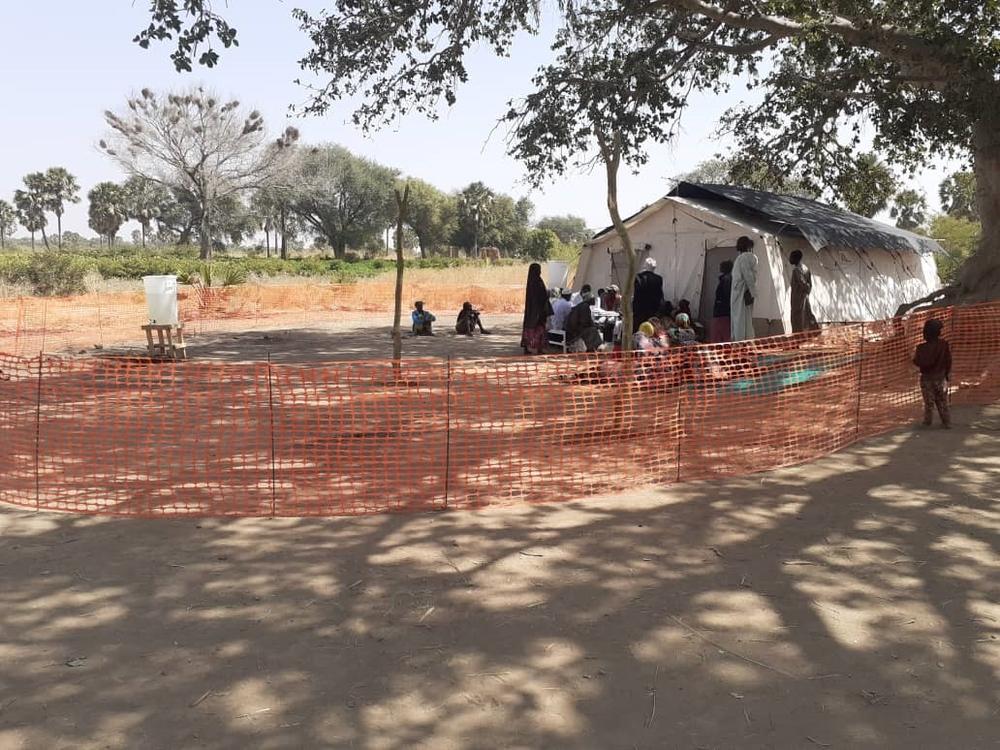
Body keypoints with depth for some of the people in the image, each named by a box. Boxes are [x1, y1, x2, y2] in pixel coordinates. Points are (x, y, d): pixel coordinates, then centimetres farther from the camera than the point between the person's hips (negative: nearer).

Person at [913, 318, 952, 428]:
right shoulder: (944, 345, -8)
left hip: (927, 378, -3)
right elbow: (948, 360, 1)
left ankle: (927, 422, 16)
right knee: (942, 401, 12)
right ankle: (947, 422, 15)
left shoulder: (922, 348, -20)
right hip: (941, 377, 3)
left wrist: (914, 356, 1)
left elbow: (918, 362, -19)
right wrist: (948, 373, 14)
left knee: (929, 402, 7)